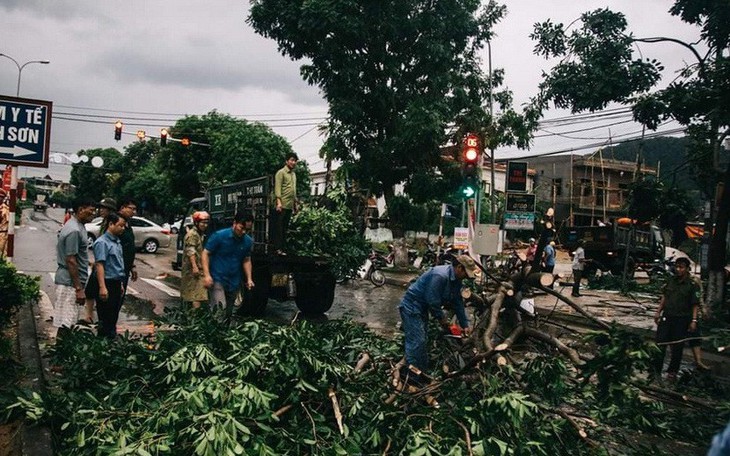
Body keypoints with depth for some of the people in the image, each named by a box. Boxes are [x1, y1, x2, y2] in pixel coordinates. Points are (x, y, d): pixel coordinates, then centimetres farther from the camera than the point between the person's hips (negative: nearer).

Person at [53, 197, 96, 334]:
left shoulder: (77, 226, 11)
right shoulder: (74, 230, -20)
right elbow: (70, 261, -22)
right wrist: (79, 288, -21)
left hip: (71, 281, 10)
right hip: (70, 282, -10)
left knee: (68, 322, 16)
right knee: (65, 323, -4)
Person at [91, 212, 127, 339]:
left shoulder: (117, 241, 14)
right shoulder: (102, 242, -14)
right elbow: (99, 264, -21)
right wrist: (102, 287, -27)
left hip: (116, 284, 9)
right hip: (107, 284, -9)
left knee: (113, 317, 15)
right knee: (105, 319, -3)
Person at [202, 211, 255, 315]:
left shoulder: (248, 241, 3)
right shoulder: (219, 236, -10)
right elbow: (205, 254, -6)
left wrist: (249, 279, 6)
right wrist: (206, 275, -15)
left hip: (234, 283, 5)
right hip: (217, 280, -5)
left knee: (228, 313, 12)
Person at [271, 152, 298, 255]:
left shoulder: (293, 174, 21)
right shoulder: (281, 172, -2)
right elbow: (277, 188, -11)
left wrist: (295, 203, 21)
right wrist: (278, 202, -21)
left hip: (290, 206, 7)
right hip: (281, 205, -7)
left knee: (285, 228, 7)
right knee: (278, 226, -6)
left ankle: (282, 248, 9)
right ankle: (277, 248, -6)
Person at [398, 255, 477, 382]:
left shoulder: (456, 280, 3)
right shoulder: (440, 276, -29)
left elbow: (458, 302, 9)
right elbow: (433, 301, -26)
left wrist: (465, 324, 9)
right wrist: (442, 318, -10)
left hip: (422, 308, 10)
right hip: (411, 307, -10)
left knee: (423, 341, 15)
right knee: (417, 342, -11)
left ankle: (422, 373, 24)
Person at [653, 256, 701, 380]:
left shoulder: (692, 285, -7)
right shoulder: (671, 281, 7)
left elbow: (695, 305, -7)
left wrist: (694, 320, -13)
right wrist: (658, 312, 13)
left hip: (681, 320, -4)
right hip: (666, 317, 4)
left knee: (677, 347, 7)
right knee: (660, 344, 4)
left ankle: (672, 371, 20)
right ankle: (655, 370, 11)